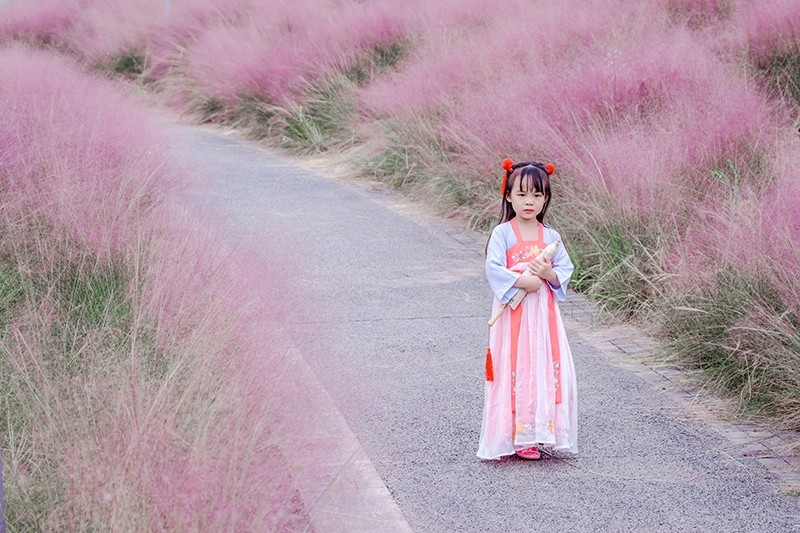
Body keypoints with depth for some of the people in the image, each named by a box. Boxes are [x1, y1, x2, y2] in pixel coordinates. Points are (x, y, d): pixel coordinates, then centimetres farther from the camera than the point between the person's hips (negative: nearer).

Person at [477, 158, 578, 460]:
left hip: (544, 313, 4)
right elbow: (493, 269, -13)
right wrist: (522, 280, -21)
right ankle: (518, 436, 1)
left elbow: (566, 270, 6)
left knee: (547, 369, 3)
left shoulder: (550, 236, 8)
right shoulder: (502, 233, -4)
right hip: (513, 313, -4)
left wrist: (549, 273, -14)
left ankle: (541, 432, 11)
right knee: (515, 371, -3)